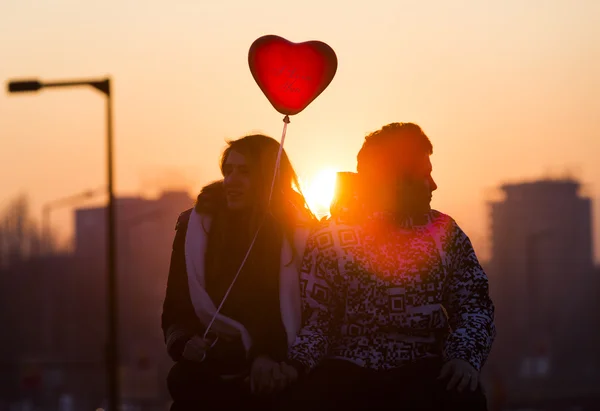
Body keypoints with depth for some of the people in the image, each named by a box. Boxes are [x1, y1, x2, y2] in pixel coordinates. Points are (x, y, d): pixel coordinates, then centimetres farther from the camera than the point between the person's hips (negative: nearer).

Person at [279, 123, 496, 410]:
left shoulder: (443, 232, 12)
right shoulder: (330, 237, 4)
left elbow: (473, 303, 8)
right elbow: (314, 314, 2)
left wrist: (465, 356, -13)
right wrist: (297, 364, -19)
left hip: (422, 370, 2)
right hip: (348, 371, -2)